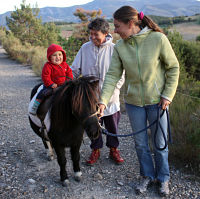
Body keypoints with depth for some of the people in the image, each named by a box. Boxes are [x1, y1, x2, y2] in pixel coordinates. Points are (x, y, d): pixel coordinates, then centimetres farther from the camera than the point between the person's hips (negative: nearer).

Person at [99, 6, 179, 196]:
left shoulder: (158, 39, -15)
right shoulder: (120, 47, -5)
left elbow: (173, 68, -6)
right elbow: (113, 75, -8)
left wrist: (168, 95, -10)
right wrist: (103, 100, -19)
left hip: (157, 101, -2)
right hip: (133, 102, 3)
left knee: (160, 143, 10)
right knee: (140, 143, 14)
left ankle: (163, 178, 34)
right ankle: (147, 175, 37)